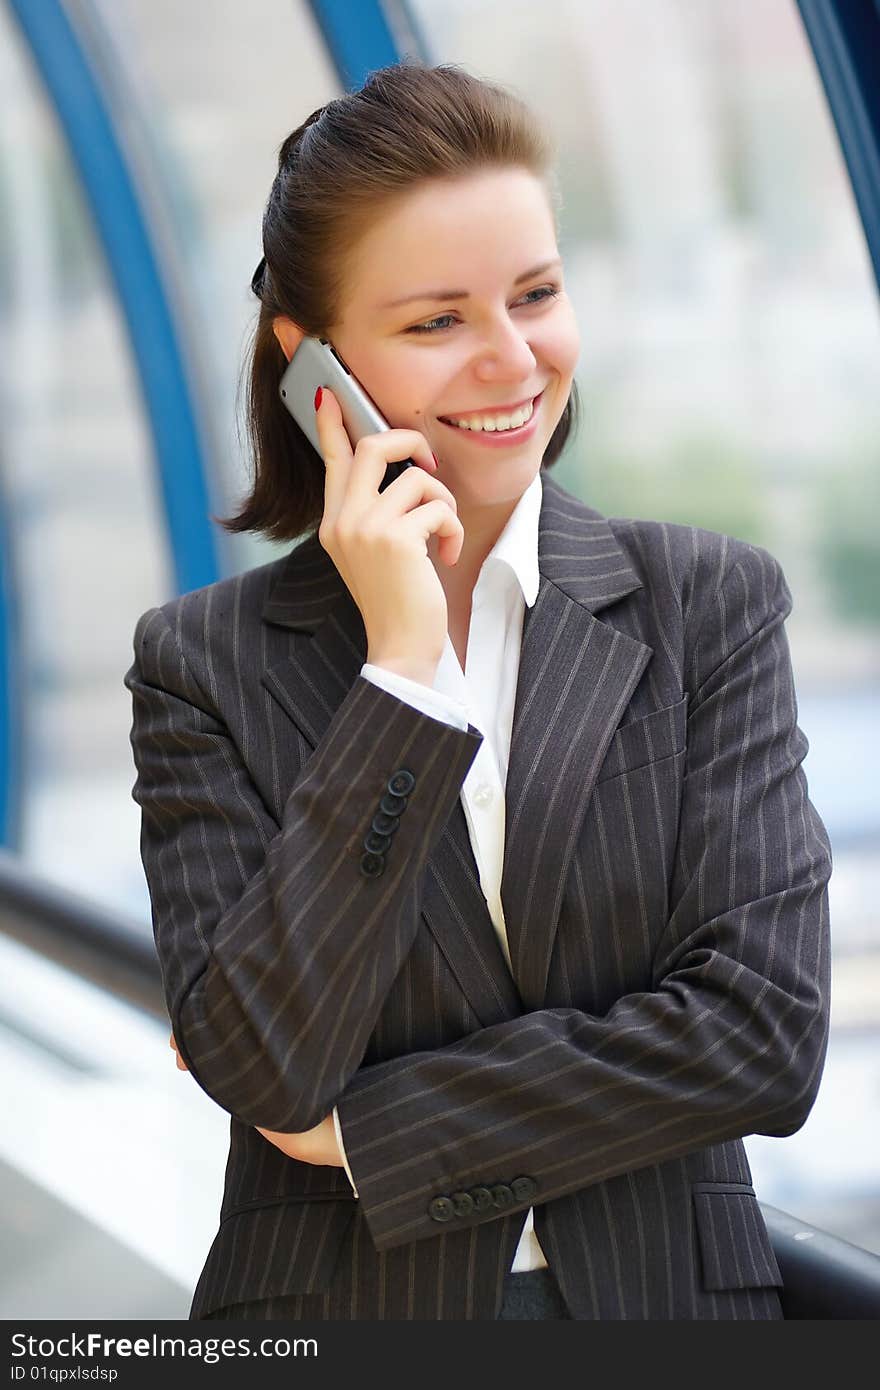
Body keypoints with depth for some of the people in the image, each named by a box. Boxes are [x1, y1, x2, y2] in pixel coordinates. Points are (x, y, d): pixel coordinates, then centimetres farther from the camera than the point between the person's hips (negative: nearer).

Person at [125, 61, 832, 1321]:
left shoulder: (709, 604, -3)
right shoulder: (206, 662, -5)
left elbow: (765, 1030, -11)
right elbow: (259, 1067, -16)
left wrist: (365, 1128, -12)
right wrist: (403, 664, -19)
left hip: (662, 1297, 1)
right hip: (338, 1302, 0)